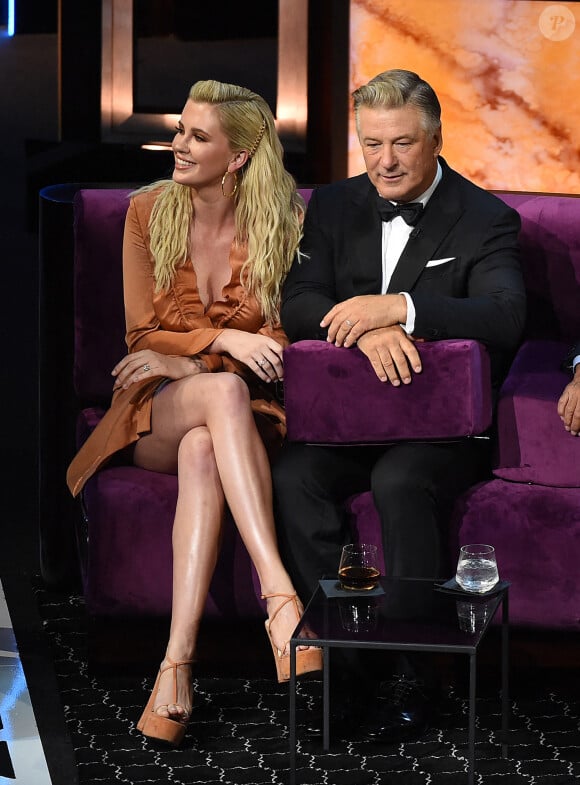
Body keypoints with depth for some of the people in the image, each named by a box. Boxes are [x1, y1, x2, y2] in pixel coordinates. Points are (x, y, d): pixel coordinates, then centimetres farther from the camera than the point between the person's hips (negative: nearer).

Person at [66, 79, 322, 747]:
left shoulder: (281, 226, 1)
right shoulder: (149, 211, 4)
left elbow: (280, 341, 1)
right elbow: (143, 336, 3)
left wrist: (190, 361, -12)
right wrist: (224, 341, -15)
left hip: (245, 412, 0)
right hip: (154, 414, 0)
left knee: (202, 453, -40)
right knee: (222, 393, -39)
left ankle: (177, 662, -50)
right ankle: (280, 597, -53)